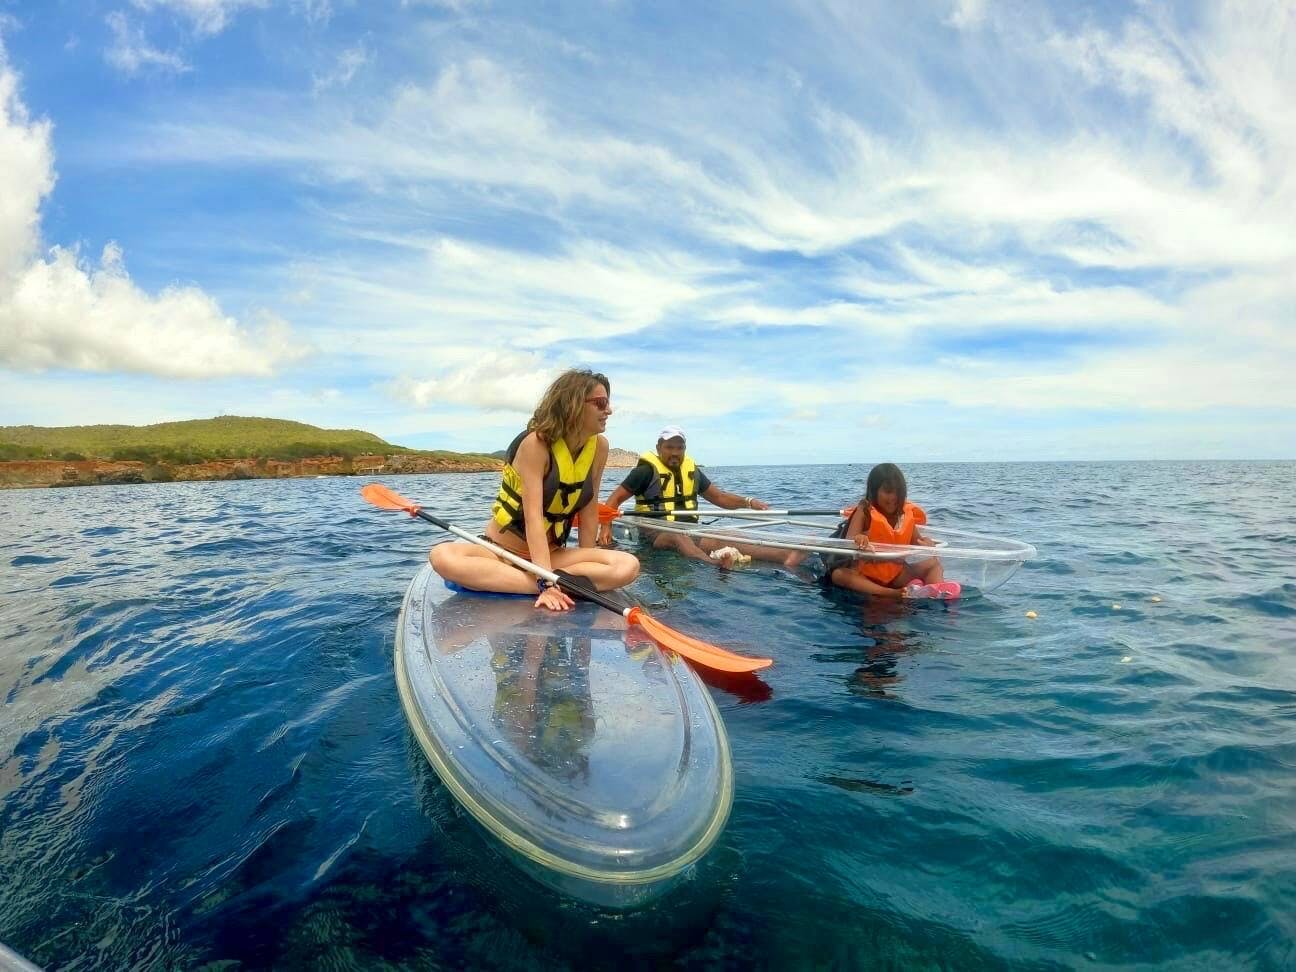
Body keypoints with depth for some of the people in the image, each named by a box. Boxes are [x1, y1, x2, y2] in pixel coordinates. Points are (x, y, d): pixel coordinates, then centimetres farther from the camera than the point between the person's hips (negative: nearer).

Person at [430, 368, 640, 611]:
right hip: (502, 552, -4)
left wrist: (586, 563, -1)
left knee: (628, 566, -22)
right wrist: (547, 583, -33)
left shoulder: (599, 446, -4)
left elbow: (589, 510, 0)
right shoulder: (536, 443, -19)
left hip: (550, 555, 4)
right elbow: (533, 516, -26)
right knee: (442, 557, -33)